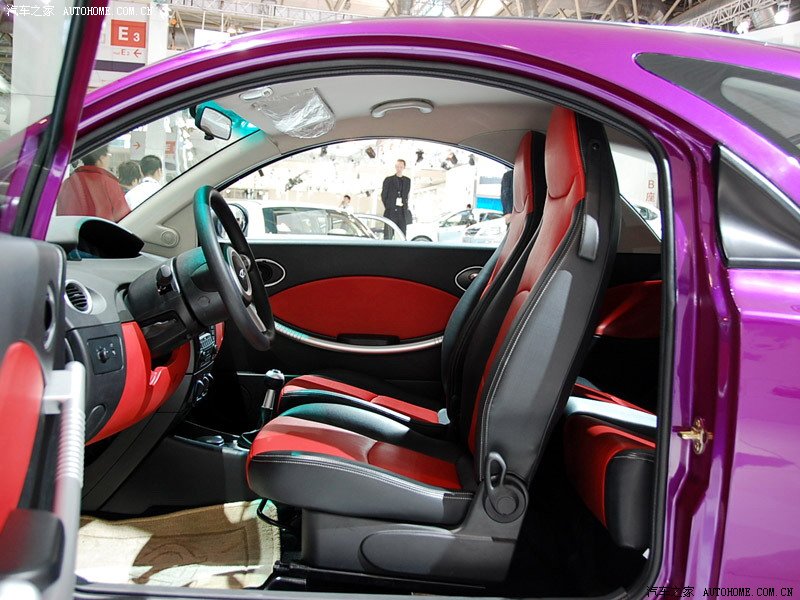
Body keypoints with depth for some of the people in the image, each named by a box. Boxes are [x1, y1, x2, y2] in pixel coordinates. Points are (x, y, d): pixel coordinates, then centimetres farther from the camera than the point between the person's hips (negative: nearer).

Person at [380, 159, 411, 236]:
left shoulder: (407, 180, 14)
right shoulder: (388, 180, 4)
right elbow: (383, 195, 5)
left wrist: (405, 205, 8)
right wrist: (387, 207, 1)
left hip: (402, 212, 3)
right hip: (391, 211, -3)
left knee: (403, 234, 1)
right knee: (388, 234, -5)